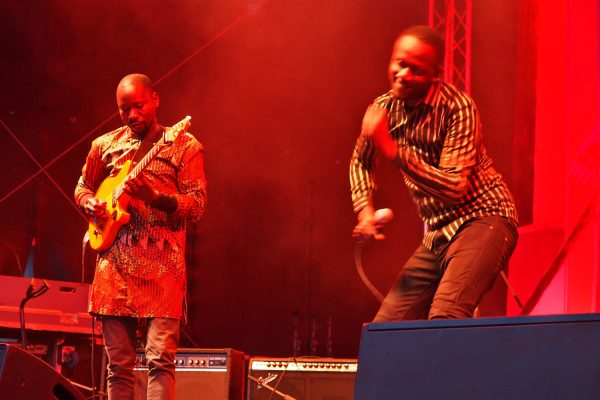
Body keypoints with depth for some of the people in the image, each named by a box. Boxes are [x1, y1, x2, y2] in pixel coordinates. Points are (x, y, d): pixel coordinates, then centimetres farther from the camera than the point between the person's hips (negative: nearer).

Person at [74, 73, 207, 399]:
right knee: (118, 364, 5)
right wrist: (91, 203, 3)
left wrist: (153, 197, -21)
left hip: (161, 266, -4)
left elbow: (196, 205, -5)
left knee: (160, 358, -12)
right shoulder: (105, 146, 14)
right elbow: (82, 188, 27)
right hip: (115, 261, 4)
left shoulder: (185, 146, 2)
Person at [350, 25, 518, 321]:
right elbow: (360, 163, 22)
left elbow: (455, 188, -25)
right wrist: (366, 211, 4)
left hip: (482, 219, -7)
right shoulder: (384, 108, 2)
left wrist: (392, 150, -30)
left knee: (445, 317, -31)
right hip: (436, 235, 7)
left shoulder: (457, 107, -17)